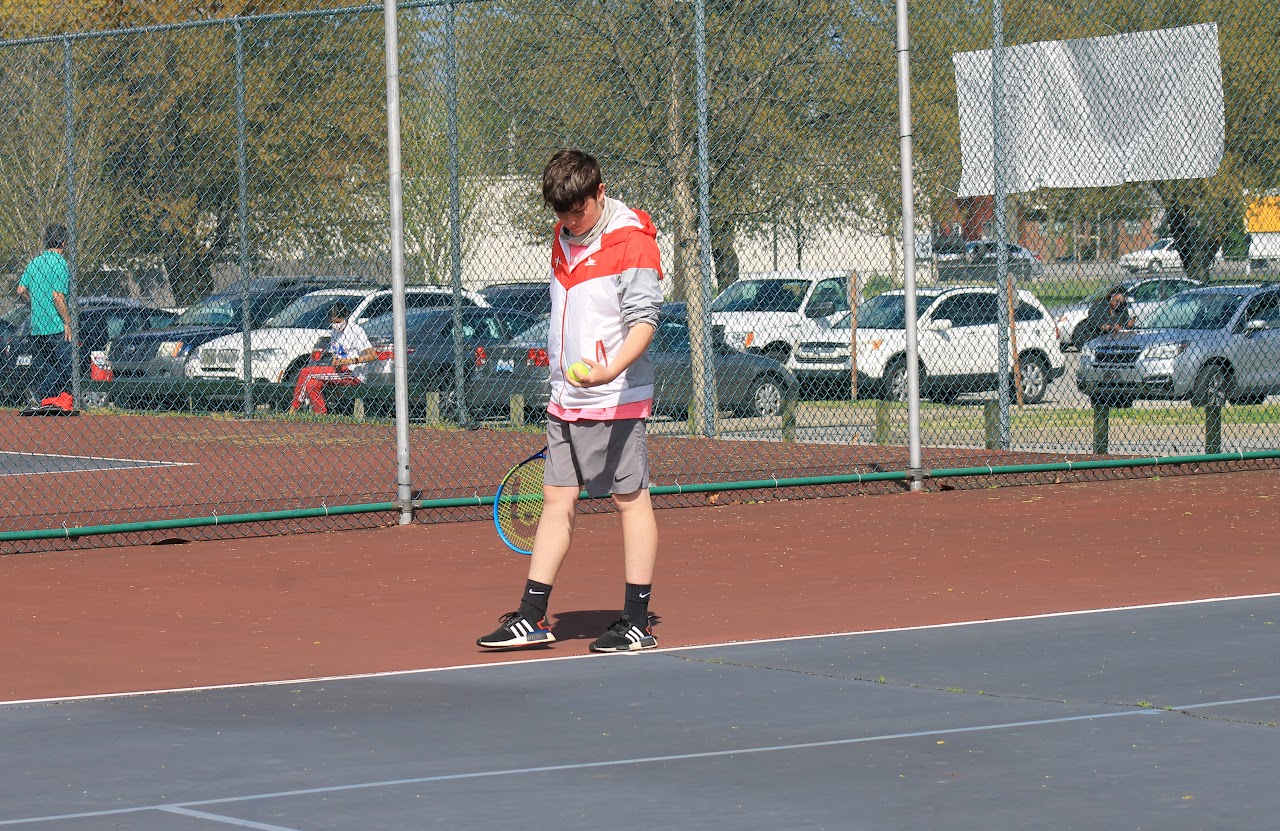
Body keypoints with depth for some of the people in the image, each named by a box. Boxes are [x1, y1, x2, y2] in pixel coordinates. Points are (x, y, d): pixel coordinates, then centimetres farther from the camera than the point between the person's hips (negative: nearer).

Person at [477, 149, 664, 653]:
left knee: (630, 499, -2)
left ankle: (637, 622, 2)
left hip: (613, 400, -8)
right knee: (557, 500, 6)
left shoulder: (631, 241, -12)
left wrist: (612, 369, -36)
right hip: (565, 399, 8)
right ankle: (532, 618, 7)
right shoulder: (565, 239, 13)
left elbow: (643, 319, -20)